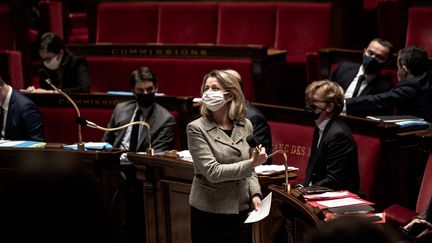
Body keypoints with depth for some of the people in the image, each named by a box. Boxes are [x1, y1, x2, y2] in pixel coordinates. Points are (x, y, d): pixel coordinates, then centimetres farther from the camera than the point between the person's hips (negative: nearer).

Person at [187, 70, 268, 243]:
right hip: (209, 213, -4)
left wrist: (255, 194, -3)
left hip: (242, 210, 4)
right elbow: (212, 171, -18)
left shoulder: (245, 125, 4)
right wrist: (251, 163, -20)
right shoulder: (196, 129, -10)